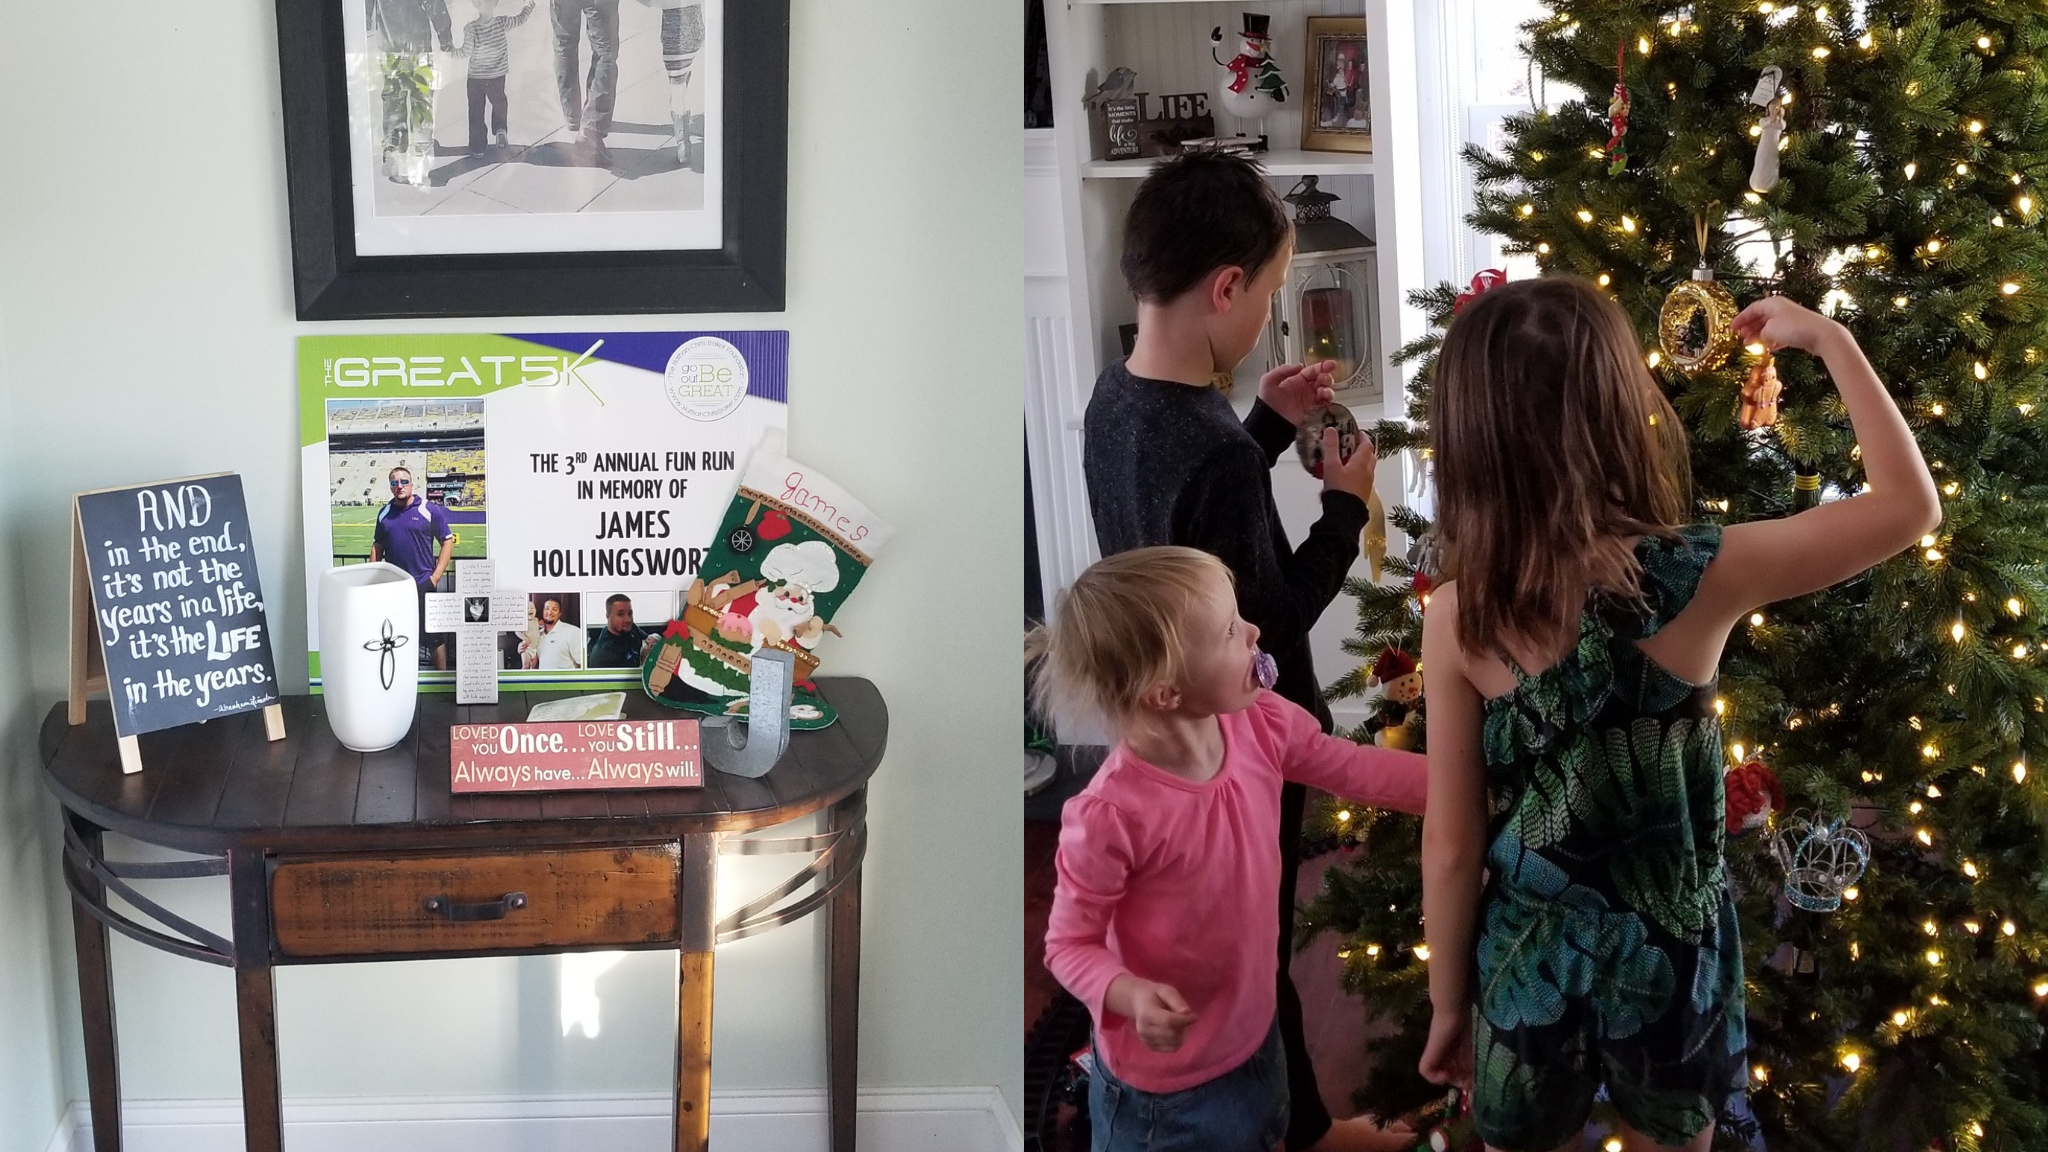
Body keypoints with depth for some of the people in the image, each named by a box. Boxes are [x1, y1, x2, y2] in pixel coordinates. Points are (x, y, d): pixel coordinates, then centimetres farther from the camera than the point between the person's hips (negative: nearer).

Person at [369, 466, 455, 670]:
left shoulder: (429, 509, -4)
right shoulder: (384, 513, 9)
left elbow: (447, 542, -4)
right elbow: (377, 546, 16)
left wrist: (435, 577, -10)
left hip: (423, 583, -4)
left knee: (433, 637, 0)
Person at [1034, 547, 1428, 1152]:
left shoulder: (1262, 725, -14)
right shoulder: (1111, 814, -33)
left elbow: (1359, 770, 2)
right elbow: (1070, 944, -21)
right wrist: (1131, 995, -39)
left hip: (1255, 1031, 7)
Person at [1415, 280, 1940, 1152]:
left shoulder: (1457, 616, -17)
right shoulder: (1698, 577, -20)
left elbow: (1449, 845, -10)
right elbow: (1912, 503, -7)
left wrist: (1447, 1003, 4)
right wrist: (1828, 338, 2)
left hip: (1527, 962, 1)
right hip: (1668, 958, -1)